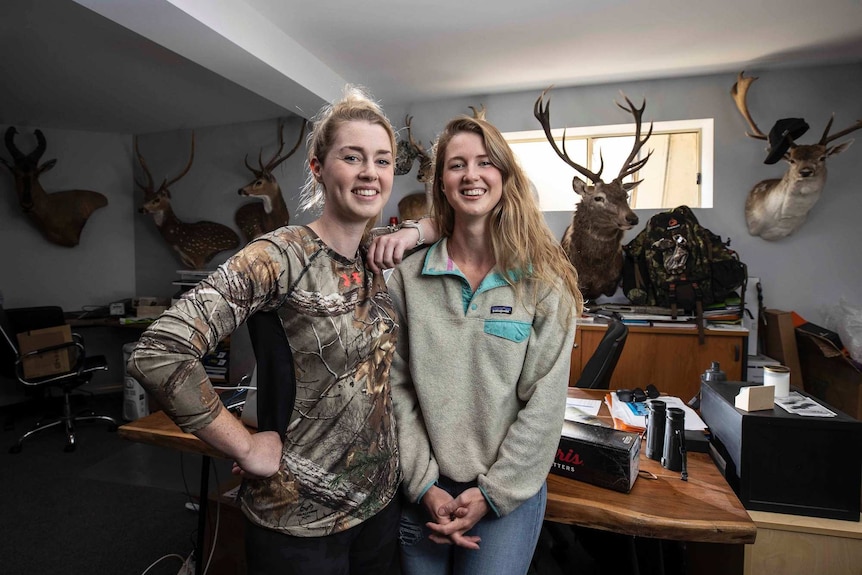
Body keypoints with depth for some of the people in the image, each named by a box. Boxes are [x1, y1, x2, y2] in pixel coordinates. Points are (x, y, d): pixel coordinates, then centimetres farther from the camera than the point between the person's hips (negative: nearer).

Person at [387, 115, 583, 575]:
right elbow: (397, 388, -4)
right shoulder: (408, 277, -4)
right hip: (425, 490, 2)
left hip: (510, 492, -1)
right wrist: (425, 484, -8)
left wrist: (491, 493, -10)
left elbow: (545, 402, -9)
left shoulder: (544, 281, -9)